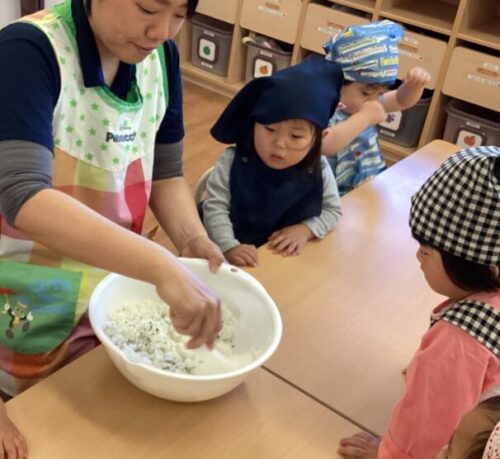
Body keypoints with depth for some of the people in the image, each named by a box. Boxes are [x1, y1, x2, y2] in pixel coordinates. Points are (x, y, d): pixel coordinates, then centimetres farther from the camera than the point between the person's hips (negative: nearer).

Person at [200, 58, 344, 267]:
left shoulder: (317, 170, -6)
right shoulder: (232, 162, -11)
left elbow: (332, 210, 7)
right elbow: (215, 207, -13)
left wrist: (306, 229, -10)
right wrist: (229, 248, -27)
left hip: (292, 259, 4)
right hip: (237, 260, -3)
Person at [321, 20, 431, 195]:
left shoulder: (363, 101, 6)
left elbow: (402, 101, 19)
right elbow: (325, 145, -37)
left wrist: (415, 84, -3)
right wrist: (364, 117, -32)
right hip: (340, 197, -8)